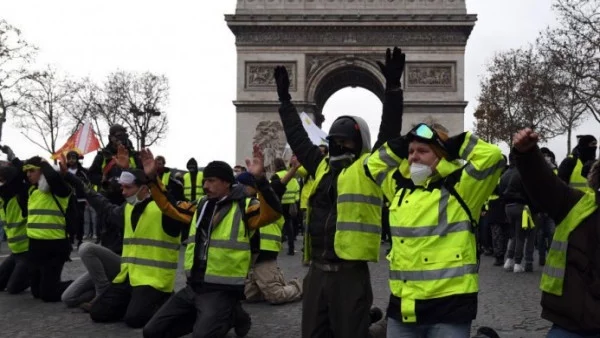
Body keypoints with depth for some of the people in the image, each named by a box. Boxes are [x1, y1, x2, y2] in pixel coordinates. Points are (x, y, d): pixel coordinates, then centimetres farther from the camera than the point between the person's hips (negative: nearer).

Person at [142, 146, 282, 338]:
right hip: (193, 287, 7)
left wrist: (260, 179, -40)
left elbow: (272, 212, -26)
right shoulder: (201, 207, 12)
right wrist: (152, 178, 10)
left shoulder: (243, 206, -8)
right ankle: (202, 317, 18)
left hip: (222, 290, -7)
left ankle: (233, 315, 3)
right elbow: (168, 205, 21)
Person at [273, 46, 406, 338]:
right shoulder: (322, 166, 15)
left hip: (350, 271, -6)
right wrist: (285, 100, 27)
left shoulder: (369, 168, -1)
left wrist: (393, 87, -17)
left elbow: (389, 133, -10)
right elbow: (298, 139, 23)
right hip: (317, 269, 6)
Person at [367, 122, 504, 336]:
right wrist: (401, 145, 12)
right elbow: (374, 163, 25)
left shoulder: (459, 188, -3)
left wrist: (454, 143, -3)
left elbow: (492, 157, -13)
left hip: (449, 305, -5)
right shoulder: (401, 187, 13)